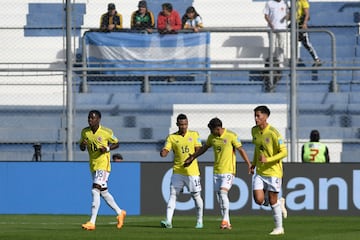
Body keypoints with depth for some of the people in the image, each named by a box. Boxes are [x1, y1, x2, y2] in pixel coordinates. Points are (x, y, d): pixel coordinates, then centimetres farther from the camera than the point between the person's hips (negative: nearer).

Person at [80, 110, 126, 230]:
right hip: (93, 166, 7)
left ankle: (92, 222, -20)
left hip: (103, 165, -7)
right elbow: (82, 147, 14)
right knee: (103, 192, 16)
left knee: (95, 191, -17)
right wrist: (83, 145, -10)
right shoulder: (85, 132, 3)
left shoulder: (106, 132, -10)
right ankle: (120, 213, 37)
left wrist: (107, 149, -15)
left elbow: (116, 144, 4)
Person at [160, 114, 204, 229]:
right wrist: (163, 153, -27)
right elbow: (165, 152, -4)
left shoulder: (194, 134, 5)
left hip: (192, 171, 0)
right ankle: (168, 221, -12)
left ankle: (199, 221, 19)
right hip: (177, 171, 1)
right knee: (172, 195, -8)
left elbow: (198, 150, 2)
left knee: (196, 196, 5)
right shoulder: (172, 137, 3)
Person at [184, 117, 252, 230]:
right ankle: (227, 223, 8)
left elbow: (241, 150, -8)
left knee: (223, 192, -20)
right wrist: (192, 158, 29)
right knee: (219, 195, 2)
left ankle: (225, 220, -16)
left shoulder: (231, 136, -10)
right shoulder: (211, 137, 7)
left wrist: (249, 164, -14)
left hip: (228, 170, -6)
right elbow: (204, 148, 23)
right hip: (216, 170, 6)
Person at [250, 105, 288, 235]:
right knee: (259, 199, -7)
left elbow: (284, 152, -16)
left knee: (272, 200, -1)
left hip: (273, 171, -6)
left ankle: (279, 227, 14)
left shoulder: (273, 133, -16)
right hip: (259, 172, 6)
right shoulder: (254, 131, 5)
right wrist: (254, 163, 15)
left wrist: (268, 160, -26)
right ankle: (279, 203, 22)